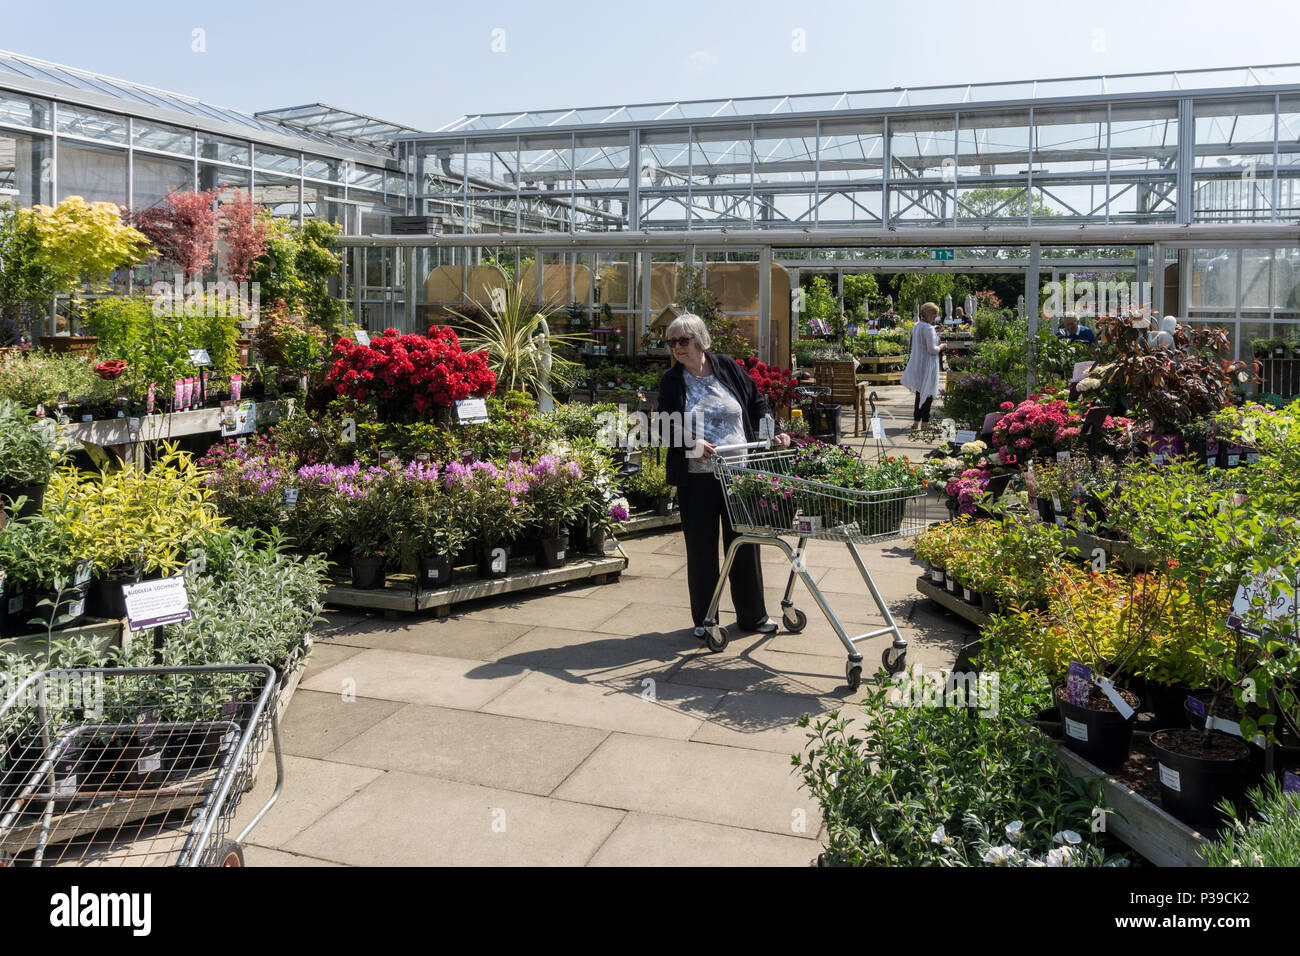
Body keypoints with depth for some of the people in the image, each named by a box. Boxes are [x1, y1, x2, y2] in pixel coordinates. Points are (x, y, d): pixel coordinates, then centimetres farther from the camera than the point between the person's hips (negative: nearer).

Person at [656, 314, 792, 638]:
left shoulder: (729, 368, 4)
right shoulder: (671, 381, 2)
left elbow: (758, 405, 11)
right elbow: (666, 428, -3)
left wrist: (773, 433, -3)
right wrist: (692, 443, -21)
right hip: (696, 478, 0)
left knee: (745, 544, 8)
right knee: (701, 548, 6)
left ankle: (752, 615, 23)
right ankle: (704, 620, 20)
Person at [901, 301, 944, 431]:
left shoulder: (916, 326, 9)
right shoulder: (928, 328, -19)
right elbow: (932, 349, -22)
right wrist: (940, 347, -3)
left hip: (916, 364, 9)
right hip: (927, 365, -8)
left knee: (920, 393, 16)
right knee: (928, 393, 1)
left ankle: (916, 422, 18)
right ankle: (925, 422, 5)